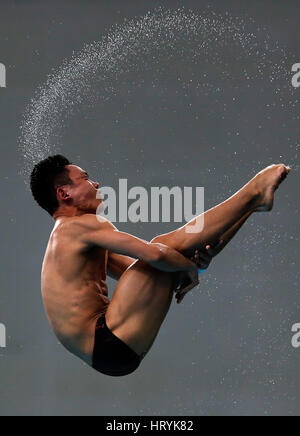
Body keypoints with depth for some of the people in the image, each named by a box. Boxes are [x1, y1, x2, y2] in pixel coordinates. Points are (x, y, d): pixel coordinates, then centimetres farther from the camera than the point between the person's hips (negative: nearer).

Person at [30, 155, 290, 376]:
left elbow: (138, 267, 17)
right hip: (111, 345, -10)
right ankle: (255, 192, 0)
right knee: (166, 245, -11)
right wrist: (189, 267, -1)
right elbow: (155, 254, -21)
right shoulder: (80, 226, -10)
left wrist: (196, 258, 2)